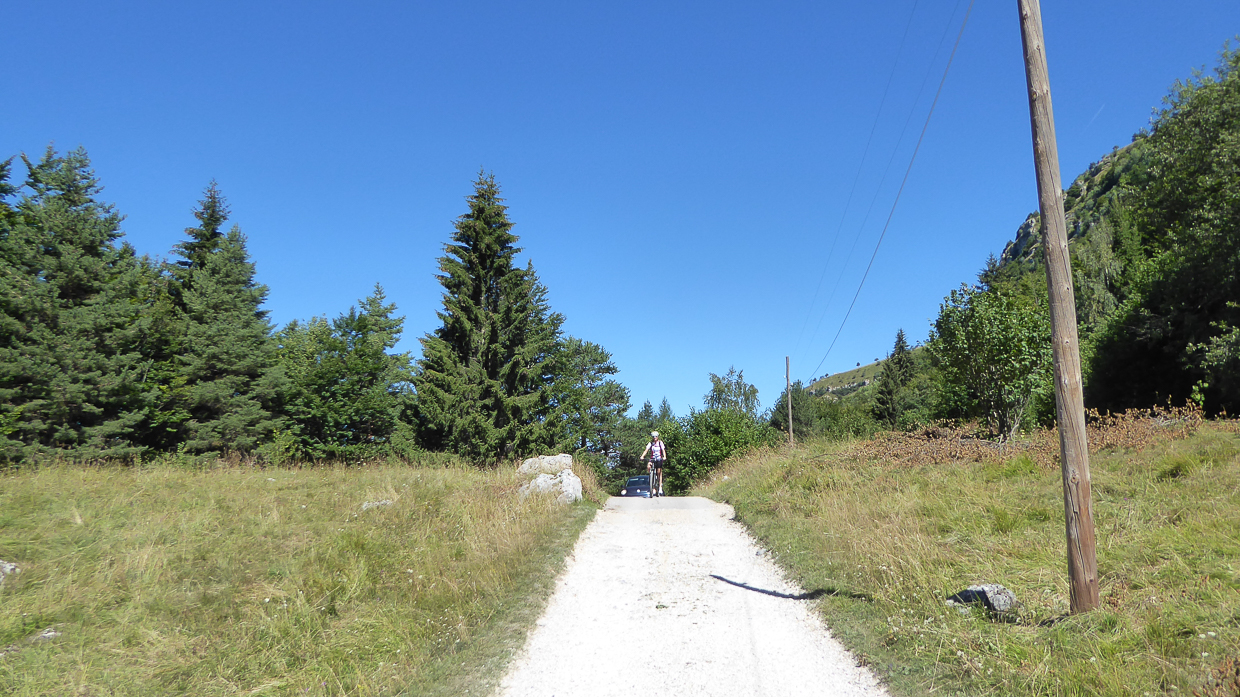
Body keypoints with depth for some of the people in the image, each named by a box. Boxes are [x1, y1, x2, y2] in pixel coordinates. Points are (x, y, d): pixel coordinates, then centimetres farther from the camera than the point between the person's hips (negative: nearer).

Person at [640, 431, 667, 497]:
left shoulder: (660, 443, 2)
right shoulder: (650, 443, 4)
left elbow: (663, 450, -9)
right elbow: (646, 450, -8)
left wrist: (664, 457, -28)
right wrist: (642, 456, -25)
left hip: (659, 459, -1)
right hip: (652, 459, 1)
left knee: (659, 472, -7)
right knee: (648, 466, -27)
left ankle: (660, 487, -1)